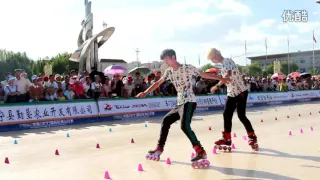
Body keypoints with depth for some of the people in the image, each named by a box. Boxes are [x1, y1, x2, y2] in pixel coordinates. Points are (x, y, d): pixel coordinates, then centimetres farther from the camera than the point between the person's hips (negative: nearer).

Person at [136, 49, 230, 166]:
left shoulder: (187, 68, -7)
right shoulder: (169, 72, 11)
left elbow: (204, 75, -2)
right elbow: (158, 83, 16)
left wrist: (220, 79, -3)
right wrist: (146, 92, 9)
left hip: (189, 102, -8)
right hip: (180, 103, 8)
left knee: (184, 126, -25)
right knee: (166, 121, 14)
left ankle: (201, 152, -25)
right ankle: (159, 149, 26)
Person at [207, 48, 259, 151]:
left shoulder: (227, 61, -16)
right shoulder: (224, 64, 13)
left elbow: (228, 75, -34)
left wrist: (217, 86, -36)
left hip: (240, 92, -9)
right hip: (232, 94, 9)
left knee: (241, 116, -6)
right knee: (227, 115, 4)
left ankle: (252, 137, 9)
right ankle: (227, 139, 12)